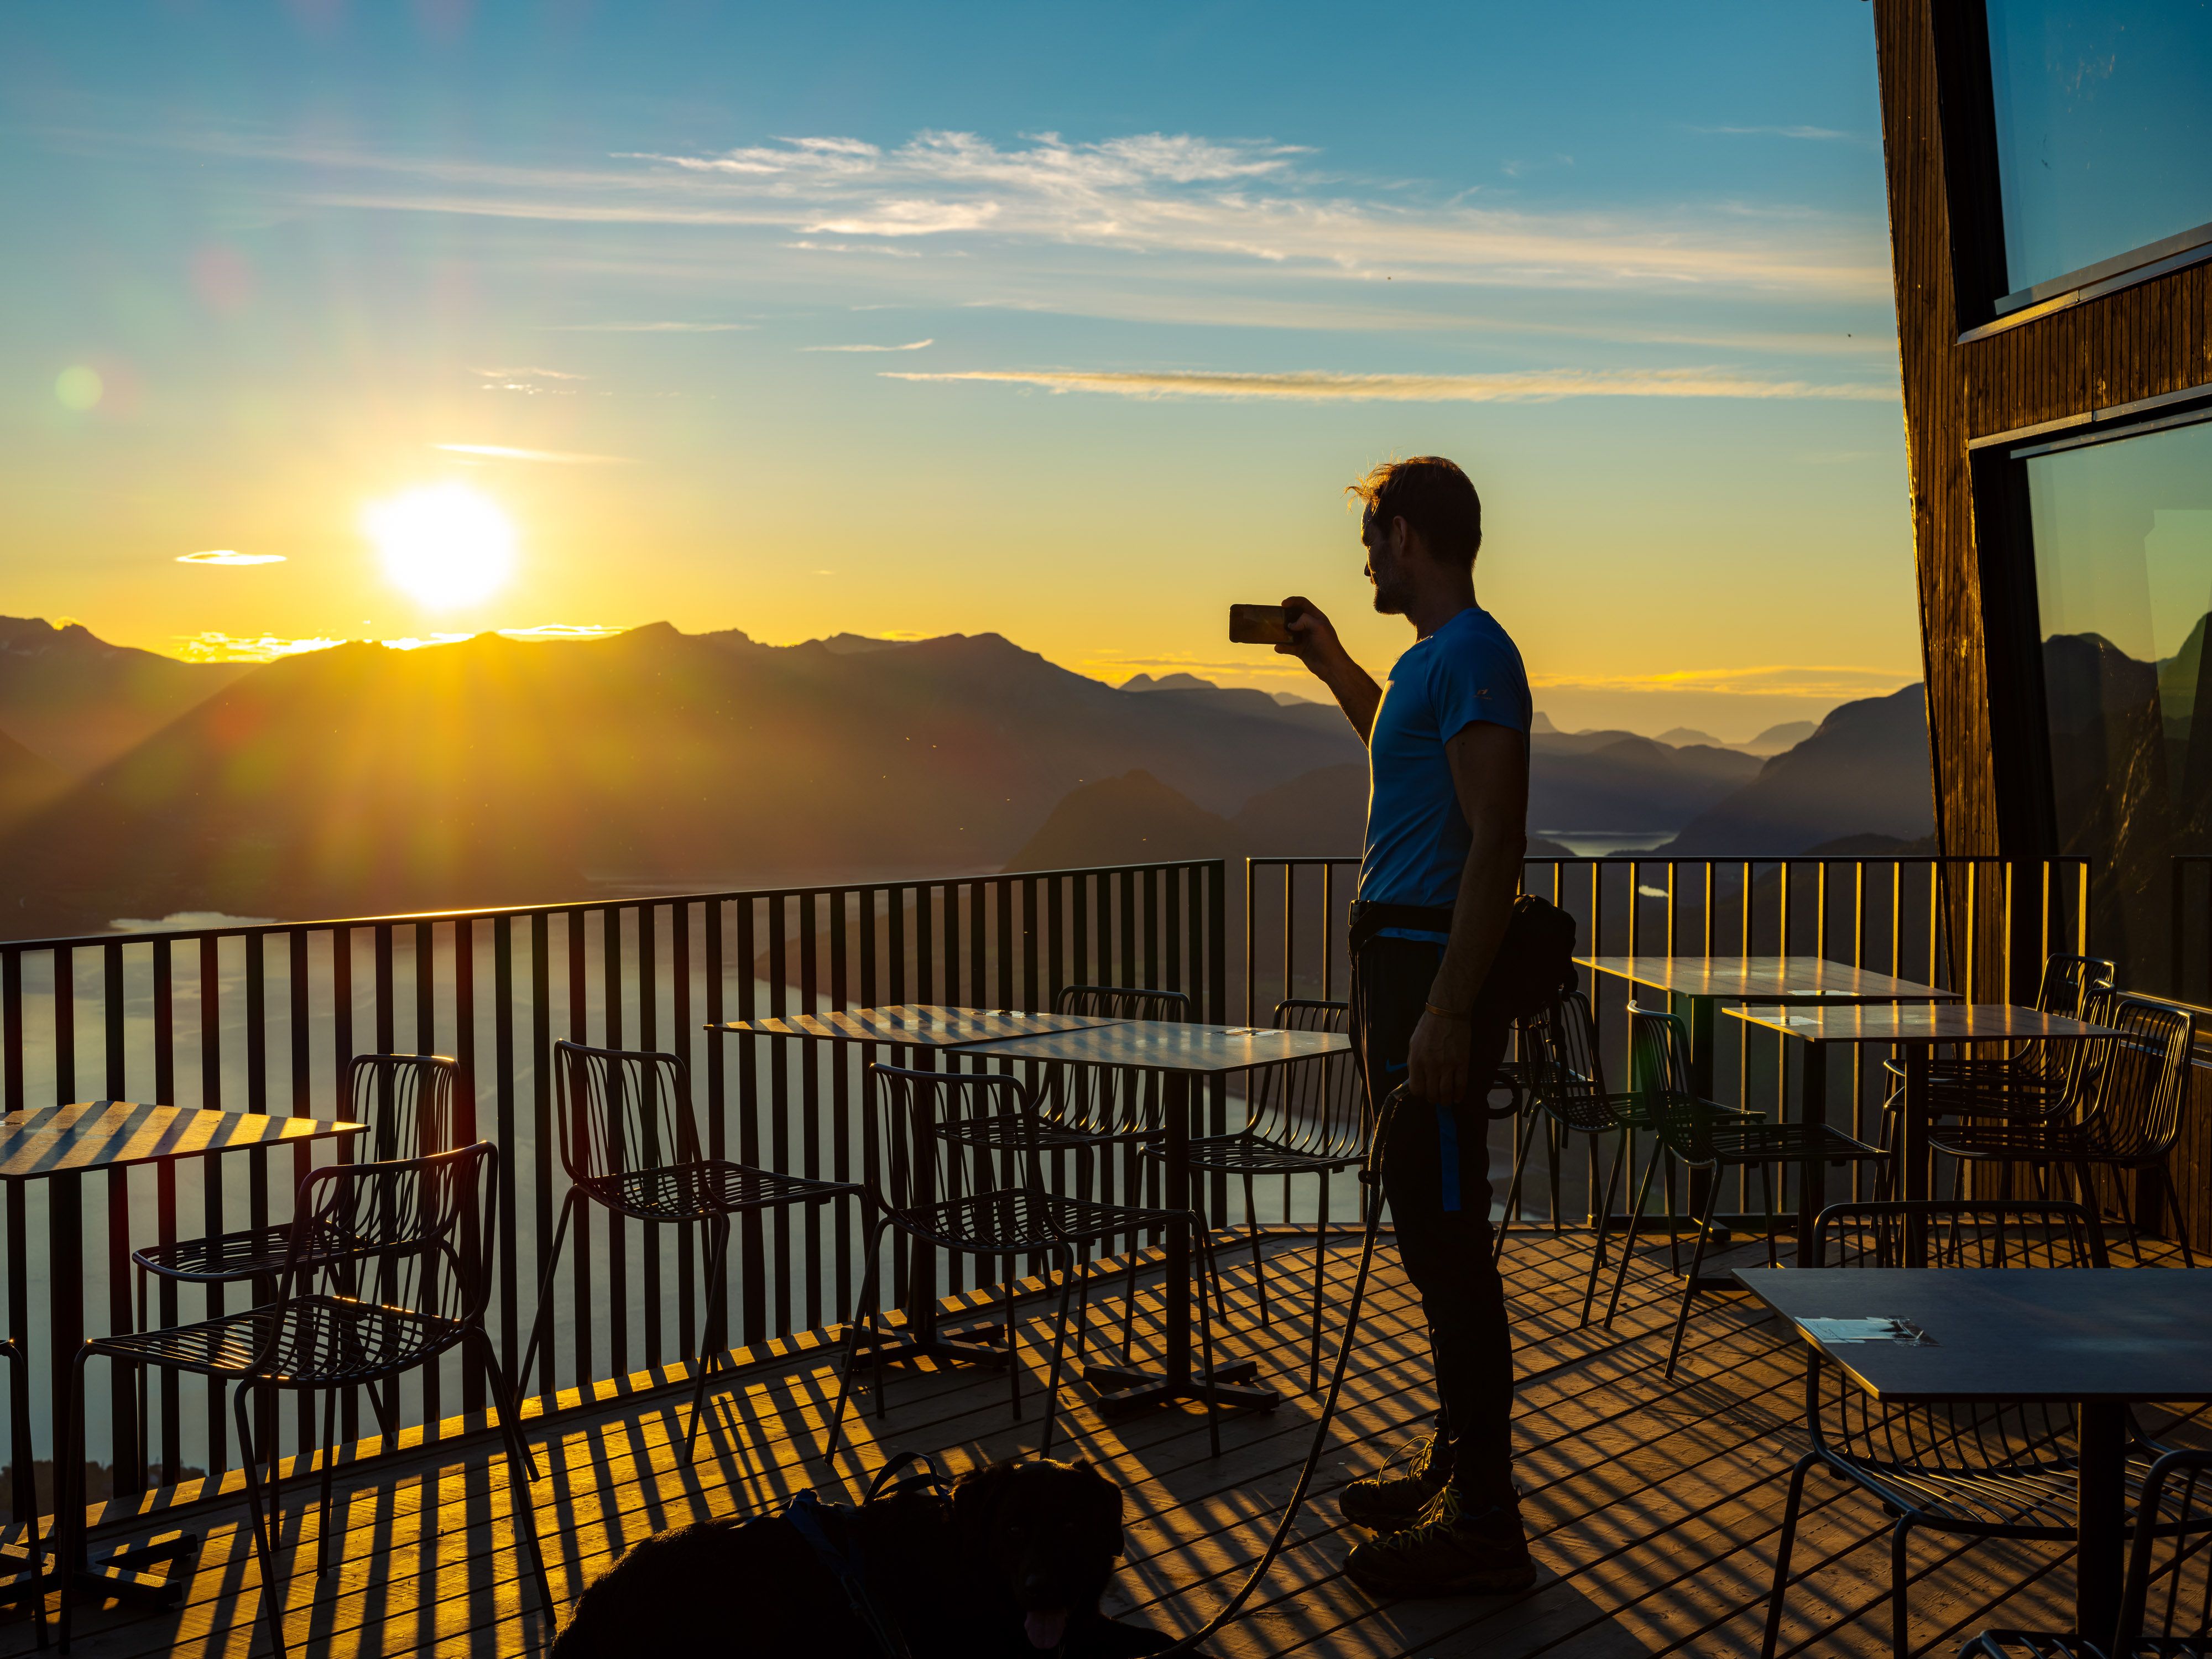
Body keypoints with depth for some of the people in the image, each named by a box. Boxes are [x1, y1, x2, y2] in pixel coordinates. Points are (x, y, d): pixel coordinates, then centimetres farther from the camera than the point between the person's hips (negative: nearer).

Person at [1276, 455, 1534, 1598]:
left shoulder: (1473, 657, -14)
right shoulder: (1431, 659, 18)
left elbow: (1496, 842, -22)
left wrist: (1446, 1014, -26)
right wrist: (1331, 664, 35)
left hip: (1435, 974, -11)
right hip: (1398, 961, 11)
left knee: (1448, 1245, -7)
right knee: (1432, 1237, 17)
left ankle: (1483, 1527, 0)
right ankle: (1454, 1468, 29)